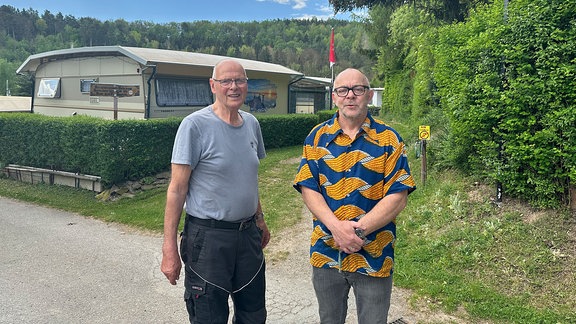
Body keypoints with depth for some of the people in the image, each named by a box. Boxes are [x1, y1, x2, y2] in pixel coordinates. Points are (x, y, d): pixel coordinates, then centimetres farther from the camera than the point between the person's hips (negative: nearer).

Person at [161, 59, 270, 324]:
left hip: (248, 234, 6)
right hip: (208, 238, -6)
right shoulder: (195, 125, -13)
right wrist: (169, 250, -15)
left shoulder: (252, 123, 6)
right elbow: (177, 188, -13)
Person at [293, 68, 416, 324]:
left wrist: (359, 229, -20)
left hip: (373, 255, -2)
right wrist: (336, 226, -20)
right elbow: (308, 188, -5)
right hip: (325, 253, 2)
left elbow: (398, 196, -10)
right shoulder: (317, 137, 1)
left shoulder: (388, 139, -5)